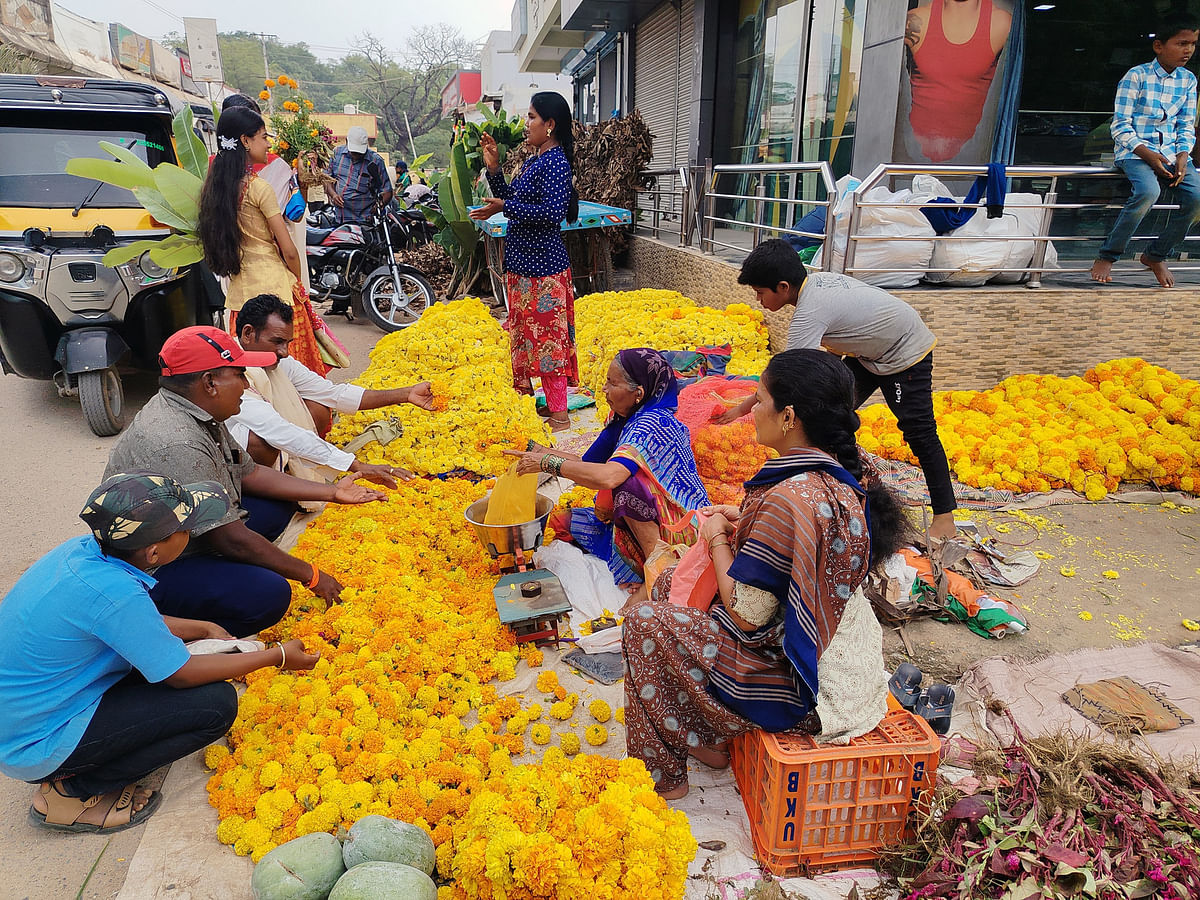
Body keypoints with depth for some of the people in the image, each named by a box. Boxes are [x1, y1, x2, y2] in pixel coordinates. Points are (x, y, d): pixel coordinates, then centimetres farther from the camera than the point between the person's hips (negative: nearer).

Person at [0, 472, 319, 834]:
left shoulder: (84, 548, -6)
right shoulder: (113, 591, -30)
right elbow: (181, 675, -18)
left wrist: (204, 628, 14)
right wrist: (278, 656, -9)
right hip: (37, 747, -9)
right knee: (216, 702, -16)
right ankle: (72, 791, -2)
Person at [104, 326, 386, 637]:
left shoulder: (199, 412, 0)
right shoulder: (176, 445, -31)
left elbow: (248, 473, 10)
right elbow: (232, 539, -28)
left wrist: (332, 492, 5)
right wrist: (310, 575, -17)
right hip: (150, 575, -10)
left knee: (279, 505, 9)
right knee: (269, 594, -27)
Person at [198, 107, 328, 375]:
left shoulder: (215, 186, 8)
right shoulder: (259, 188, -12)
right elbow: (289, 250, -10)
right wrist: (299, 283, 5)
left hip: (239, 289, 8)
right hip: (274, 286, -7)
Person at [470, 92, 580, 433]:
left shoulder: (555, 161, -14)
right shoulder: (534, 161, 16)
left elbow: (552, 211, -25)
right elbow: (511, 200, 21)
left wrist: (504, 207, -20)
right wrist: (493, 167, 10)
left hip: (542, 264, -10)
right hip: (521, 263, 10)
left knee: (546, 335, -6)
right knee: (523, 332, 18)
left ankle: (559, 415, 0)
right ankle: (524, 394, 32)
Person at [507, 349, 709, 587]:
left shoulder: (652, 424, -25)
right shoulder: (624, 420, 4)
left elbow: (607, 476, -41)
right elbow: (588, 463, 12)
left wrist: (546, 462, -30)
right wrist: (536, 452, 4)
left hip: (681, 528, -9)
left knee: (625, 478, -33)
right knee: (565, 522, 7)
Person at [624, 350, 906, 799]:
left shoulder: (788, 499, -33)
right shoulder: (843, 475, -3)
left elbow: (746, 615, -24)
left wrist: (718, 539, -9)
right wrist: (746, 521, 4)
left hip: (801, 683, -9)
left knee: (645, 622, -3)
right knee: (670, 582, 16)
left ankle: (662, 775, 17)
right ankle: (701, 733, 28)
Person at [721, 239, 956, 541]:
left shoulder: (809, 313, -31)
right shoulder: (817, 278, -5)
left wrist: (742, 408, -22)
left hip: (907, 352, -10)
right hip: (872, 350, 10)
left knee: (919, 433, -6)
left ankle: (944, 517, 2)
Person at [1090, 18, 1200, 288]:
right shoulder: (1136, 76, -3)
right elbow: (1120, 126, -7)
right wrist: (1147, 154, -18)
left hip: (1172, 152, 5)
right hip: (1135, 152, -5)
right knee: (1148, 191, -36)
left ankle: (1157, 256, 2)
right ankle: (1106, 257, -19)